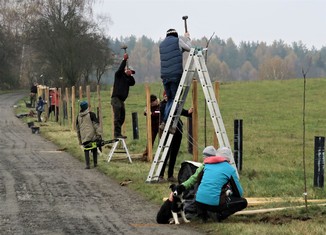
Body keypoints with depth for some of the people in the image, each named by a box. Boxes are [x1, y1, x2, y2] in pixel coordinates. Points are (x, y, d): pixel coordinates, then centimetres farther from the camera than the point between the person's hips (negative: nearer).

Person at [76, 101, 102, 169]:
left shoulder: (78, 116, 11)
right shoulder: (91, 114, -4)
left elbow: (77, 128, 18)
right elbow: (96, 125, -9)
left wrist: (79, 139, 25)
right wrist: (99, 134, -6)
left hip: (84, 137, 3)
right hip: (92, 135, -3)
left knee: (86, 150, 4)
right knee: (94, 149, 11)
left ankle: (87, 164, -6)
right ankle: (95, 163, 13)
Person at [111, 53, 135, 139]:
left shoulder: (127, 79, 22)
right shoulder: (119, 75, 3)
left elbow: (133, 83, 7)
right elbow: (120, 69, -15)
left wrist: (130, 75, -4)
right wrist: (124, 60, -16)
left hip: (122, 100, 8)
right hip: (116, 99, -8)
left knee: (122, 118, 11)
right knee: (117, 118, -13)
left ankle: (117, 134, 18)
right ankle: (117, 134, -16)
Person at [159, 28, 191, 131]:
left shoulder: (161, 44, 19)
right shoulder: (177, 41, 3)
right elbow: (188, 48, 14)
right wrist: (187, 38, 32)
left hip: (165, 76, 6)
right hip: (176, 74, -6)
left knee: (170, 99, 14)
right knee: (175, 99, -5)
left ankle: (164, 122, 5)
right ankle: (165, 122, -16)